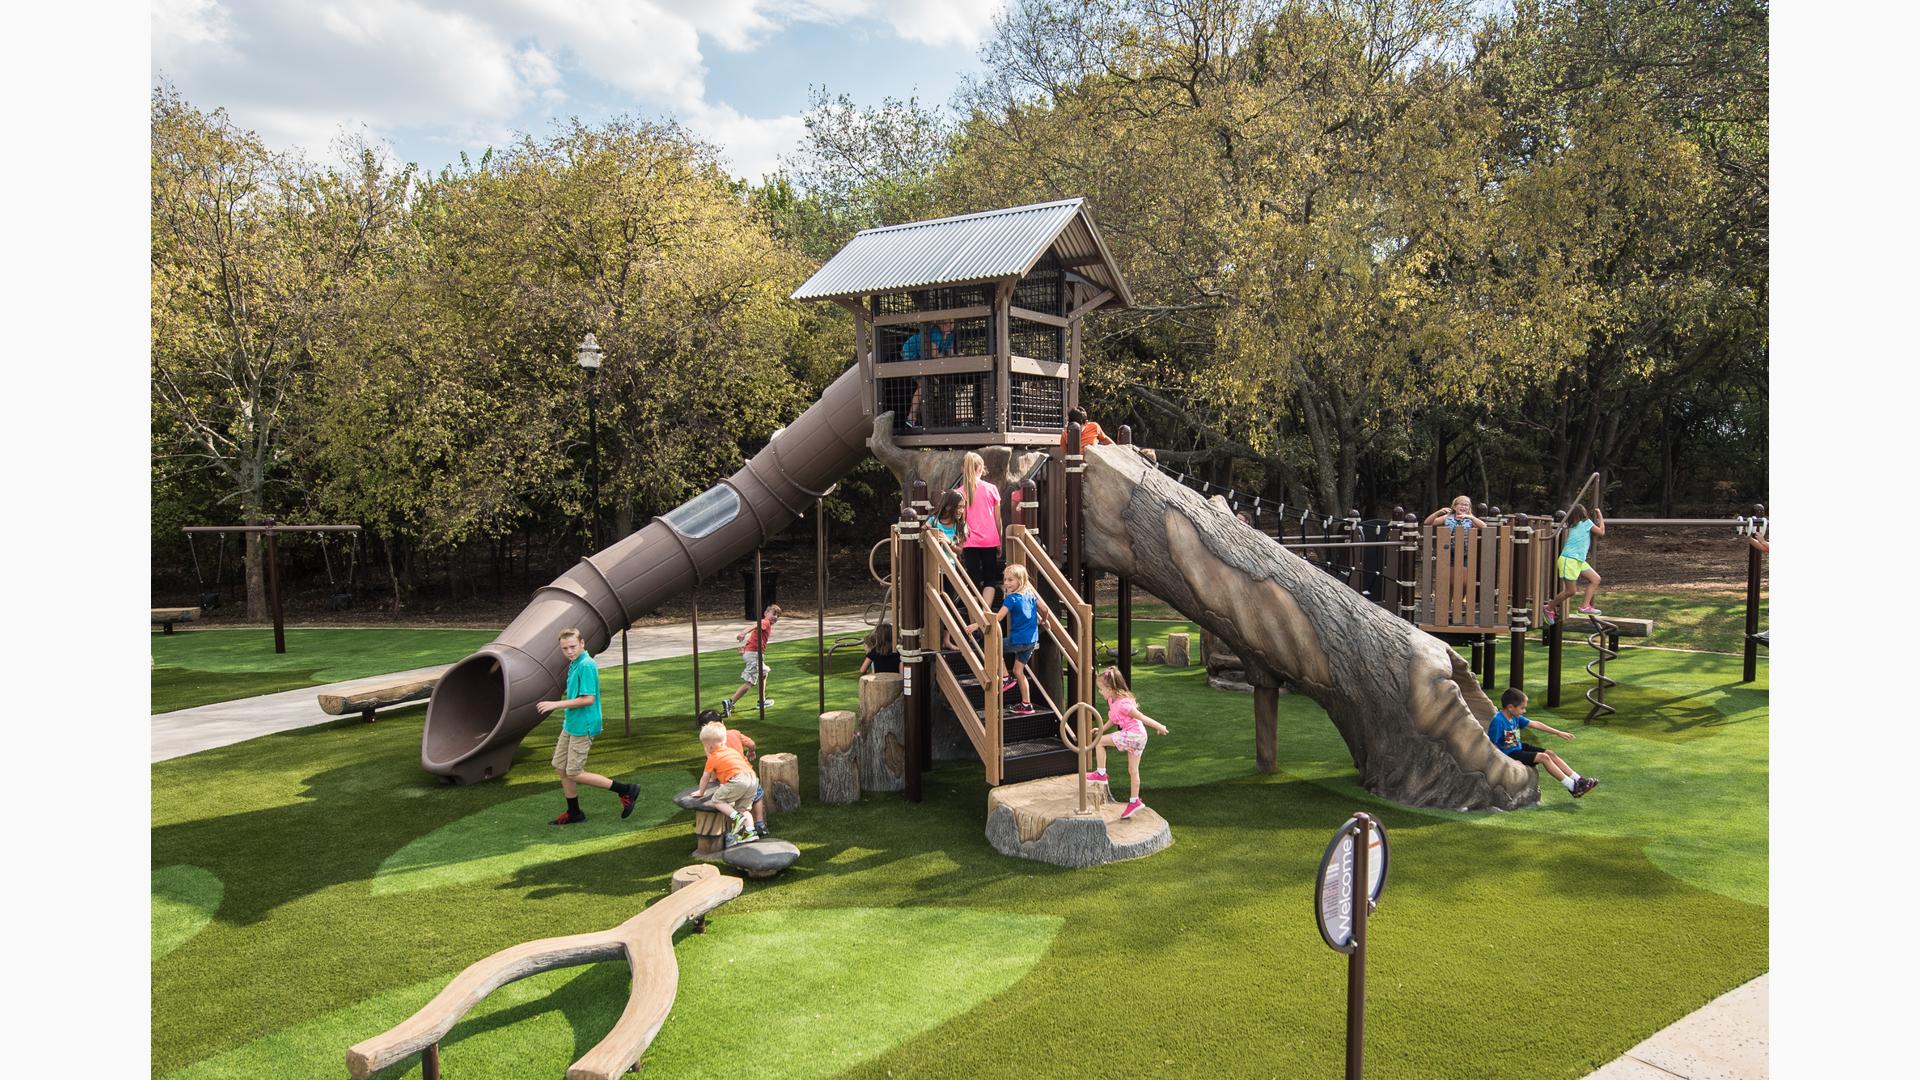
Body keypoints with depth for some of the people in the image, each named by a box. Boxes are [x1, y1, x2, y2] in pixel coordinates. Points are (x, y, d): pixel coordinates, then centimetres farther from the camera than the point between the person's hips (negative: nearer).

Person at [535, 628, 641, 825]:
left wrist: (557, 704, -21)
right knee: (560, 767, 14)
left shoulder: (586, 665, -20)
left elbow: (588, 699, -25)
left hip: (582, 727, -10)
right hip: (570, 725, 10)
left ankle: (626, 790, 0)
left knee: (574, 773, -5)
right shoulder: (574, 664, 10)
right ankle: (574, 813, 27)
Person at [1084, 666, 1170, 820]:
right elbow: (1114, 720, 23)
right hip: (1137, 737, 10)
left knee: (1099, 741, -7)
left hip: (1133, 735, -10)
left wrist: (1159, 727, -12)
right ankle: (1134, 801, 23)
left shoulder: (1123, 704, -22)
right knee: (1133, 770, 15)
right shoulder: (1112, 701, 7)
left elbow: (1141, 717, -17)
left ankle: (1101, 774, 2)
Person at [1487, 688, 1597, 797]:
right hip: (1509, 754, -9)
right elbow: (1492, 744, -24)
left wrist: (1558, 733, 14)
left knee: (1550, 753, 2)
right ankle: (1573, 787, -9)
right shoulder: (1498, 721, -25)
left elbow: (1535, 724, 10)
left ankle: (1578, 780, 5)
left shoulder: (1515, 717, 3)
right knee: (1543, 757, -16)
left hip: (1518, 748, 9)